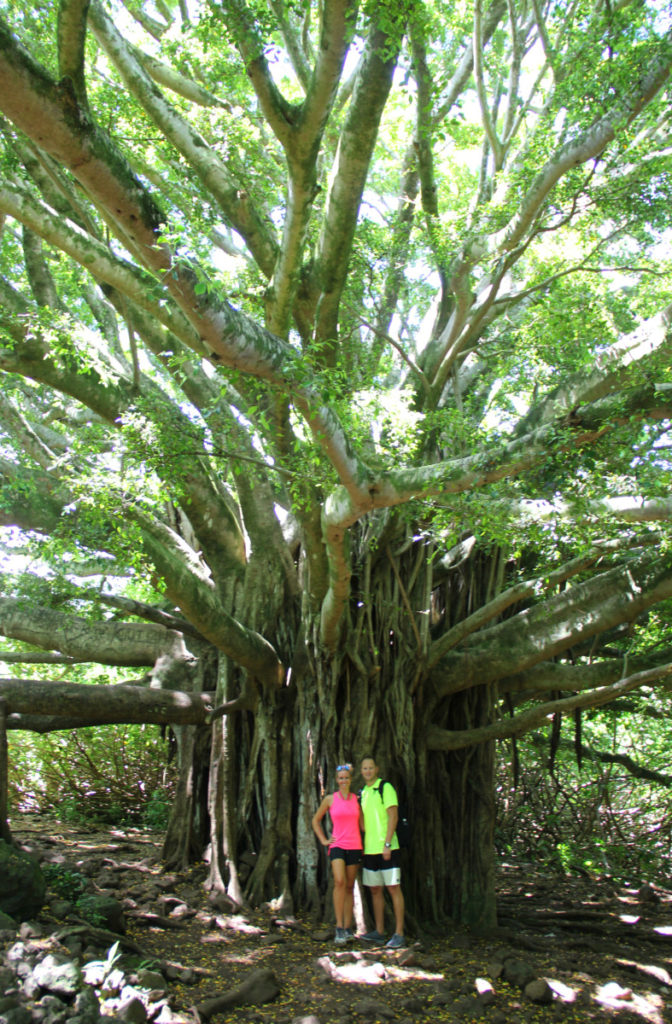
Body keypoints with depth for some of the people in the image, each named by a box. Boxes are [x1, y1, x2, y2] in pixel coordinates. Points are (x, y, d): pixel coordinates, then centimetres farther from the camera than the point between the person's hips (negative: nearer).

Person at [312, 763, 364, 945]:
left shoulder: (357, 799, 7)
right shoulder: (330, 799, 2)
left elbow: (362, 823, 13)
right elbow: (316, 820, 13)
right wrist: (323, 840, 4)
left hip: (354, 846, 2)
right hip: (337, 846, -2)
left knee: (350, 887, 6)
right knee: (339, 882, -21)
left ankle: (348, 928, 15)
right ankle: (339, 928, -16)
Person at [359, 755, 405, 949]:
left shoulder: (386, 788, -7)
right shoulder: (363, 793, 14)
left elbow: (393, 816, -14)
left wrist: (387, 844, -19)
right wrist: (362, 847, 14)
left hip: (387, 849, -7)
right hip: (370, 850, 7)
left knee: (394, 889, -4)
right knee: (375, 890, 11)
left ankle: (399, 933, 1)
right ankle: (379, 932, 19)